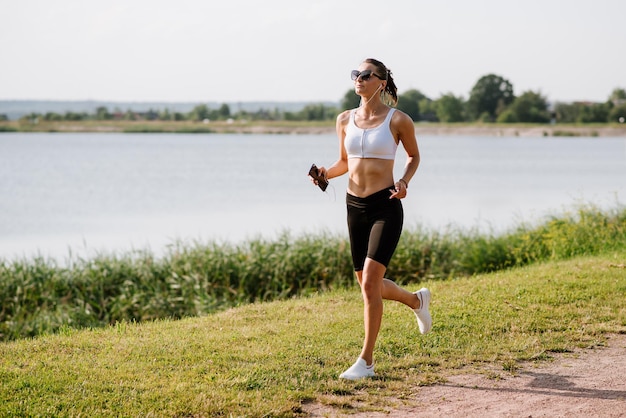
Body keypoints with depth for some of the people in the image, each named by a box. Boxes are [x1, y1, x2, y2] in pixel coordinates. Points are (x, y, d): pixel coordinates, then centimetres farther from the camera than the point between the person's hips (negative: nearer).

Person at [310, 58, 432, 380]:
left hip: (385, 207, -6)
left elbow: (414, 156, 9)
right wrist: (326, 174, -2)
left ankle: (366, 361, -6)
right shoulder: (345, 120, 7)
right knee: (367, 284, 14)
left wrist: (404, 181, -9)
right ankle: (417, 300, 45)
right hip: (355, 206, 6)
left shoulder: (398, 120, -5)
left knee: (370, 284, -14)